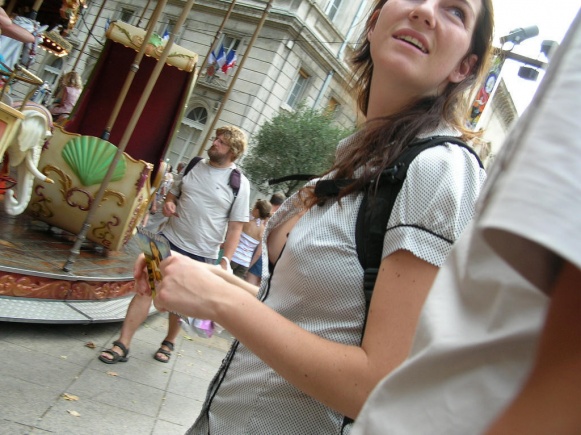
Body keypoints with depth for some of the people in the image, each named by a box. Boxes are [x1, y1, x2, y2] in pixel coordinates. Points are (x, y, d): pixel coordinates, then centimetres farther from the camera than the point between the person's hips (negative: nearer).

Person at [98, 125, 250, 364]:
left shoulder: (239, 183, -8)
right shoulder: (193, 165, 4)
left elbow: (235, 227, -7)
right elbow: (174, 191, 18)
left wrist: (225, 261, -11)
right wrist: (168, 203, -5)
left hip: (201, 254, -2)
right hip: (169, 240, 3)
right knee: (146, 289, -2)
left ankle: (169, 343, 36)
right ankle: (122, 345, 6)